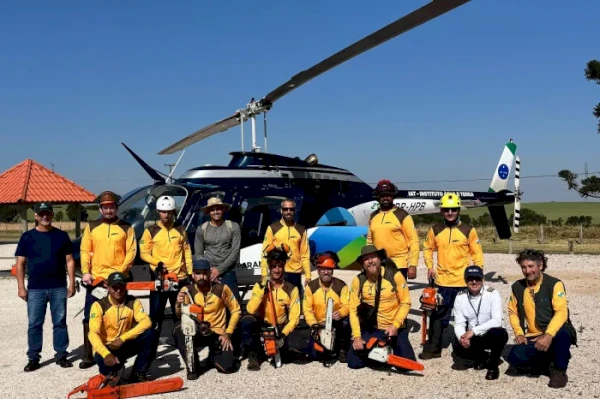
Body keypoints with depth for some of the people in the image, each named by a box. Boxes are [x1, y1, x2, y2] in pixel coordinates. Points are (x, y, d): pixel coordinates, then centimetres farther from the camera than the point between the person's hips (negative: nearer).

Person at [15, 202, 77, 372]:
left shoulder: (61, 236, 4)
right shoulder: (27, 237, 2)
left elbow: (69, 261, 6)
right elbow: (20, 263, 3)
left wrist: (72, 284, 0)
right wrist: (21, 287, -3)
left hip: (58, 288, 1)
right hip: (35, 289, 0)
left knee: (60, 322, 6)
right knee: (34, 324, 4)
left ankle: (61, 355, 16)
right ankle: (33, 358, 14)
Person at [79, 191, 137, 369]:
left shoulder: (126, 228, 3)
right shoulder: (91, 227, 8)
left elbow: (131, 252, -2)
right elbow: (85, 251, 5)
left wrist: (120, 271, -13)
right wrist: (85, 272, -6)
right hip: (95, 279, 2)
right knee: (90, 318, 3)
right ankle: (88, 355, 12)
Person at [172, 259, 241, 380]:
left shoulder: (221, 289, -10)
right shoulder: (187, 290, -8)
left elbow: (236, 310, -1)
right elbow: (180, 316, -16)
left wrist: (228, 333, -8)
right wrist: (179, 305, -38)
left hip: (217, 334, 0)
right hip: (197, 333, 1)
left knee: (227, 367, -19)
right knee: (179, 328, -32)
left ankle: (214, 355, 20)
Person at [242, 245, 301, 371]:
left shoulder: (291, 289, -5)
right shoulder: (260, 286, -4)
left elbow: (294, 318, -8)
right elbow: (250, 310, -17)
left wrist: (284, 334, -22)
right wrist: (261, 291, -25)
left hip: (279, 328, 1)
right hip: (262, 325, 0)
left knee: (284, 356, -22)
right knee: (246, 320, -33)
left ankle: (279, 349, 16)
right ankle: (253, 354, -14)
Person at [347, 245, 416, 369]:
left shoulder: (394, 275, -13)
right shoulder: (358, 281, -7)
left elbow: (405, 303, -7)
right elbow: (353, 309, -5)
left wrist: (395, 325, -16)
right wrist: (357, 336, -12)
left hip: (395, 328, -1)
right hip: (370, 329, 2)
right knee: (353, 362, -8)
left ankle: (392, 349, 22)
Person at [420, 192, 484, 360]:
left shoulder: (468, 230, -2)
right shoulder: (435, 230, 3)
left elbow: (477, 253, 2)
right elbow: (428, 248, 14)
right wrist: (430, 266, 1)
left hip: (463, 281, -1)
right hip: (442, 280, 1)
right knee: (438, 315, 5)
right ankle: (433, 347, 13)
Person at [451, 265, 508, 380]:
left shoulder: (492, 293, -16)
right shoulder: (460, 297, -5)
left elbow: (497, 321, -27)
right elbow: (459, 323, -6)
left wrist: (473, 330, -34)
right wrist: (461, 337, -28)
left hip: (492, 335, -3)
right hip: (474, 337, 3)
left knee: (497, 333, -37)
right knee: (458, 347, -25)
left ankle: (493, 365, -7)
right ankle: (482, 358, 10)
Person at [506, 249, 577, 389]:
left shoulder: (554, 284, -11)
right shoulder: (517, 287, 4)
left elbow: (561, 312, -21)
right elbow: (513, 312, 13)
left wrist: (549, 335, -34)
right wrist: (519, 333, -3)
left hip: (554, 334, -4)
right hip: (533, 338, 4)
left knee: (562, 333, -40)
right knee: (515, 358, -22)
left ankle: (559, 371, -10)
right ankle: (546, 362, 12)